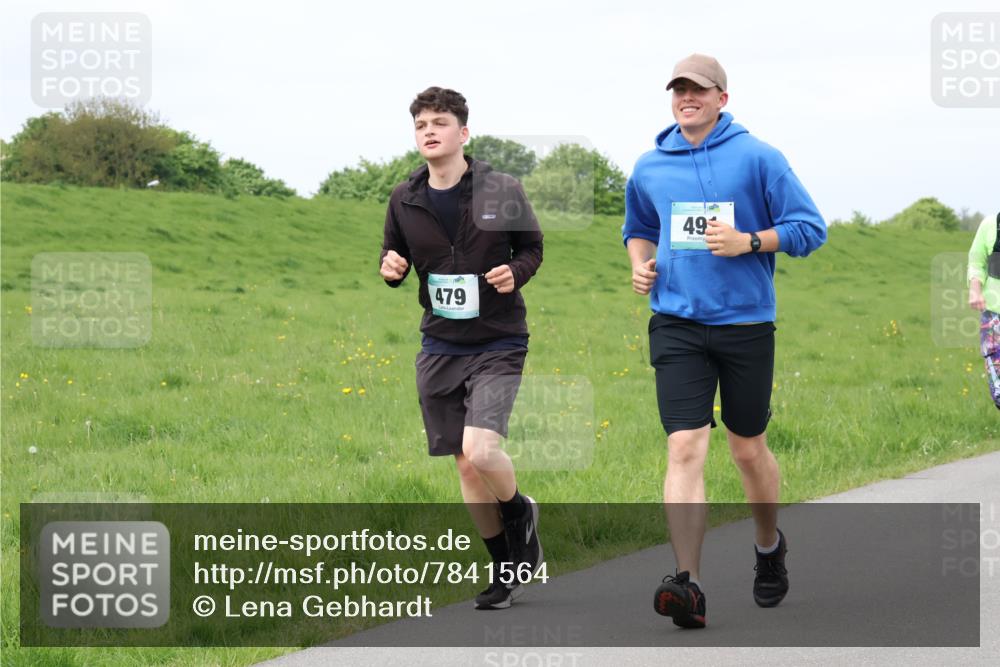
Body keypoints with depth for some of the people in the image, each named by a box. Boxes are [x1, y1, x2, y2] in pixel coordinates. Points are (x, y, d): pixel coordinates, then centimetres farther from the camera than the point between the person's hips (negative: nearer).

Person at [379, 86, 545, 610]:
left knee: (480, 450, -22)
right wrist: (390, 267, -9)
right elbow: (394, 255, 15)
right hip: (440, 347, 4)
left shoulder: (502, 192, -7)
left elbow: (532, 248, 5)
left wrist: (516, 272, -16)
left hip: (498, 345, -4)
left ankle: (519, 513, 12)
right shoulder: (405, 200, 1)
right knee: (465, 465, 8)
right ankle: (505, 567, 25)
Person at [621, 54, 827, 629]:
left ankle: (770, 547, 40)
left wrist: (748, 242, -16)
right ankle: (688, 584, -21)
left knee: (748, 449, 12)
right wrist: (641, 263, 6)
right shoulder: (650, 168, 8)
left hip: (746, 323, -1)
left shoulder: (757, 158, -2)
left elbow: (811, 228, -2)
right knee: (685, 448, -13)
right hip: (677, 326, 1)